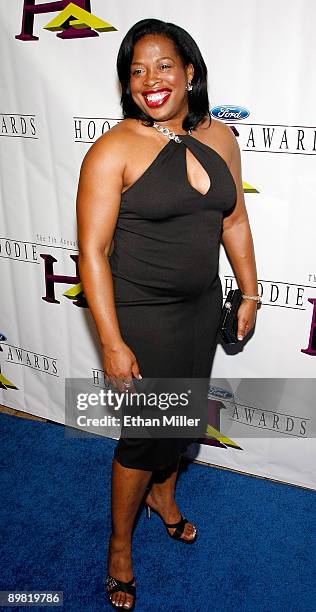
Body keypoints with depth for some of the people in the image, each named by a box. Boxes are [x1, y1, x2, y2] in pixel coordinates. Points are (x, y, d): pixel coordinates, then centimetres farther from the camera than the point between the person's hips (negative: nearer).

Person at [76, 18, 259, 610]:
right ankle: (120, 544, 34)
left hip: (203, 306, 6)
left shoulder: (219, 137, 2)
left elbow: (234, 219, 10)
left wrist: (250, 293, 12)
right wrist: (112, 344, -21)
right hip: (142, 315, -6)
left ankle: (164, 493, 54)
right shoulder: (113, 150, -16)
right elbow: (92, 252, -19)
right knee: (146, 431, 6)